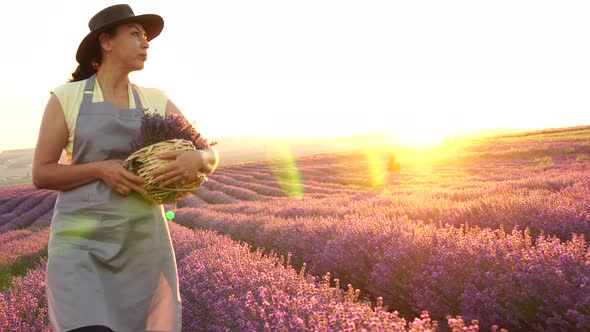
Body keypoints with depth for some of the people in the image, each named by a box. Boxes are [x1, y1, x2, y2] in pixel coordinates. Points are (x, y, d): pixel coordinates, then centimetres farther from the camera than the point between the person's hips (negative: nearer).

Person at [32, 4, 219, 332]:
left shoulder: (156, 102, 7)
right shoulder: (66, 98, 0)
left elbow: (211, 156, 5)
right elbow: (41, 174, -1)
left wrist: (196, 159, -19)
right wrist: (101, 169, -18)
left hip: (143, 241, 3)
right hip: (80, 242, -3)